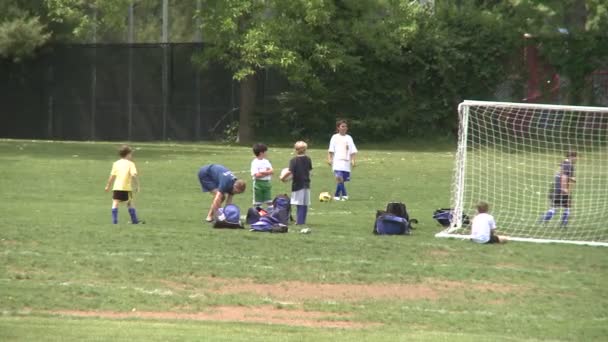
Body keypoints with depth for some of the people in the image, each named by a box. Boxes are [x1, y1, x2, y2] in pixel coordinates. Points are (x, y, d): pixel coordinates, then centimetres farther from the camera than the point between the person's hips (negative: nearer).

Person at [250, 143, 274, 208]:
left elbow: (271, 171, 0)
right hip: (258, 183, -5)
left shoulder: (266, 161, 9)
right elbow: (257, 175, -18)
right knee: (257, 203, 3)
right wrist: (267, 172, -9)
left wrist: (263, 172, -15)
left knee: (269, 202, 6)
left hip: (267, 183, 5)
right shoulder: (255, 162, -10)